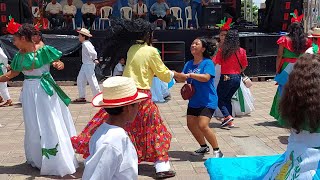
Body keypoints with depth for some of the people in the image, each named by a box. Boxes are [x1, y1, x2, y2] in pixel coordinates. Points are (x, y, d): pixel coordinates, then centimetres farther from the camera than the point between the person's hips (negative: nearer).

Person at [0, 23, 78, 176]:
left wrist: (59, 64, -25)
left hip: (45, 90, -3)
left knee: (51, 124, 4)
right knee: (33, 126, 11)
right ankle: (36, 158, 27)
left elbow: (59, 63, -4)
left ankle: (56, 160, 19)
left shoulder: (43, 50, -10)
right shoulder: (20, 56, 3)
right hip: (30, 91, 4)